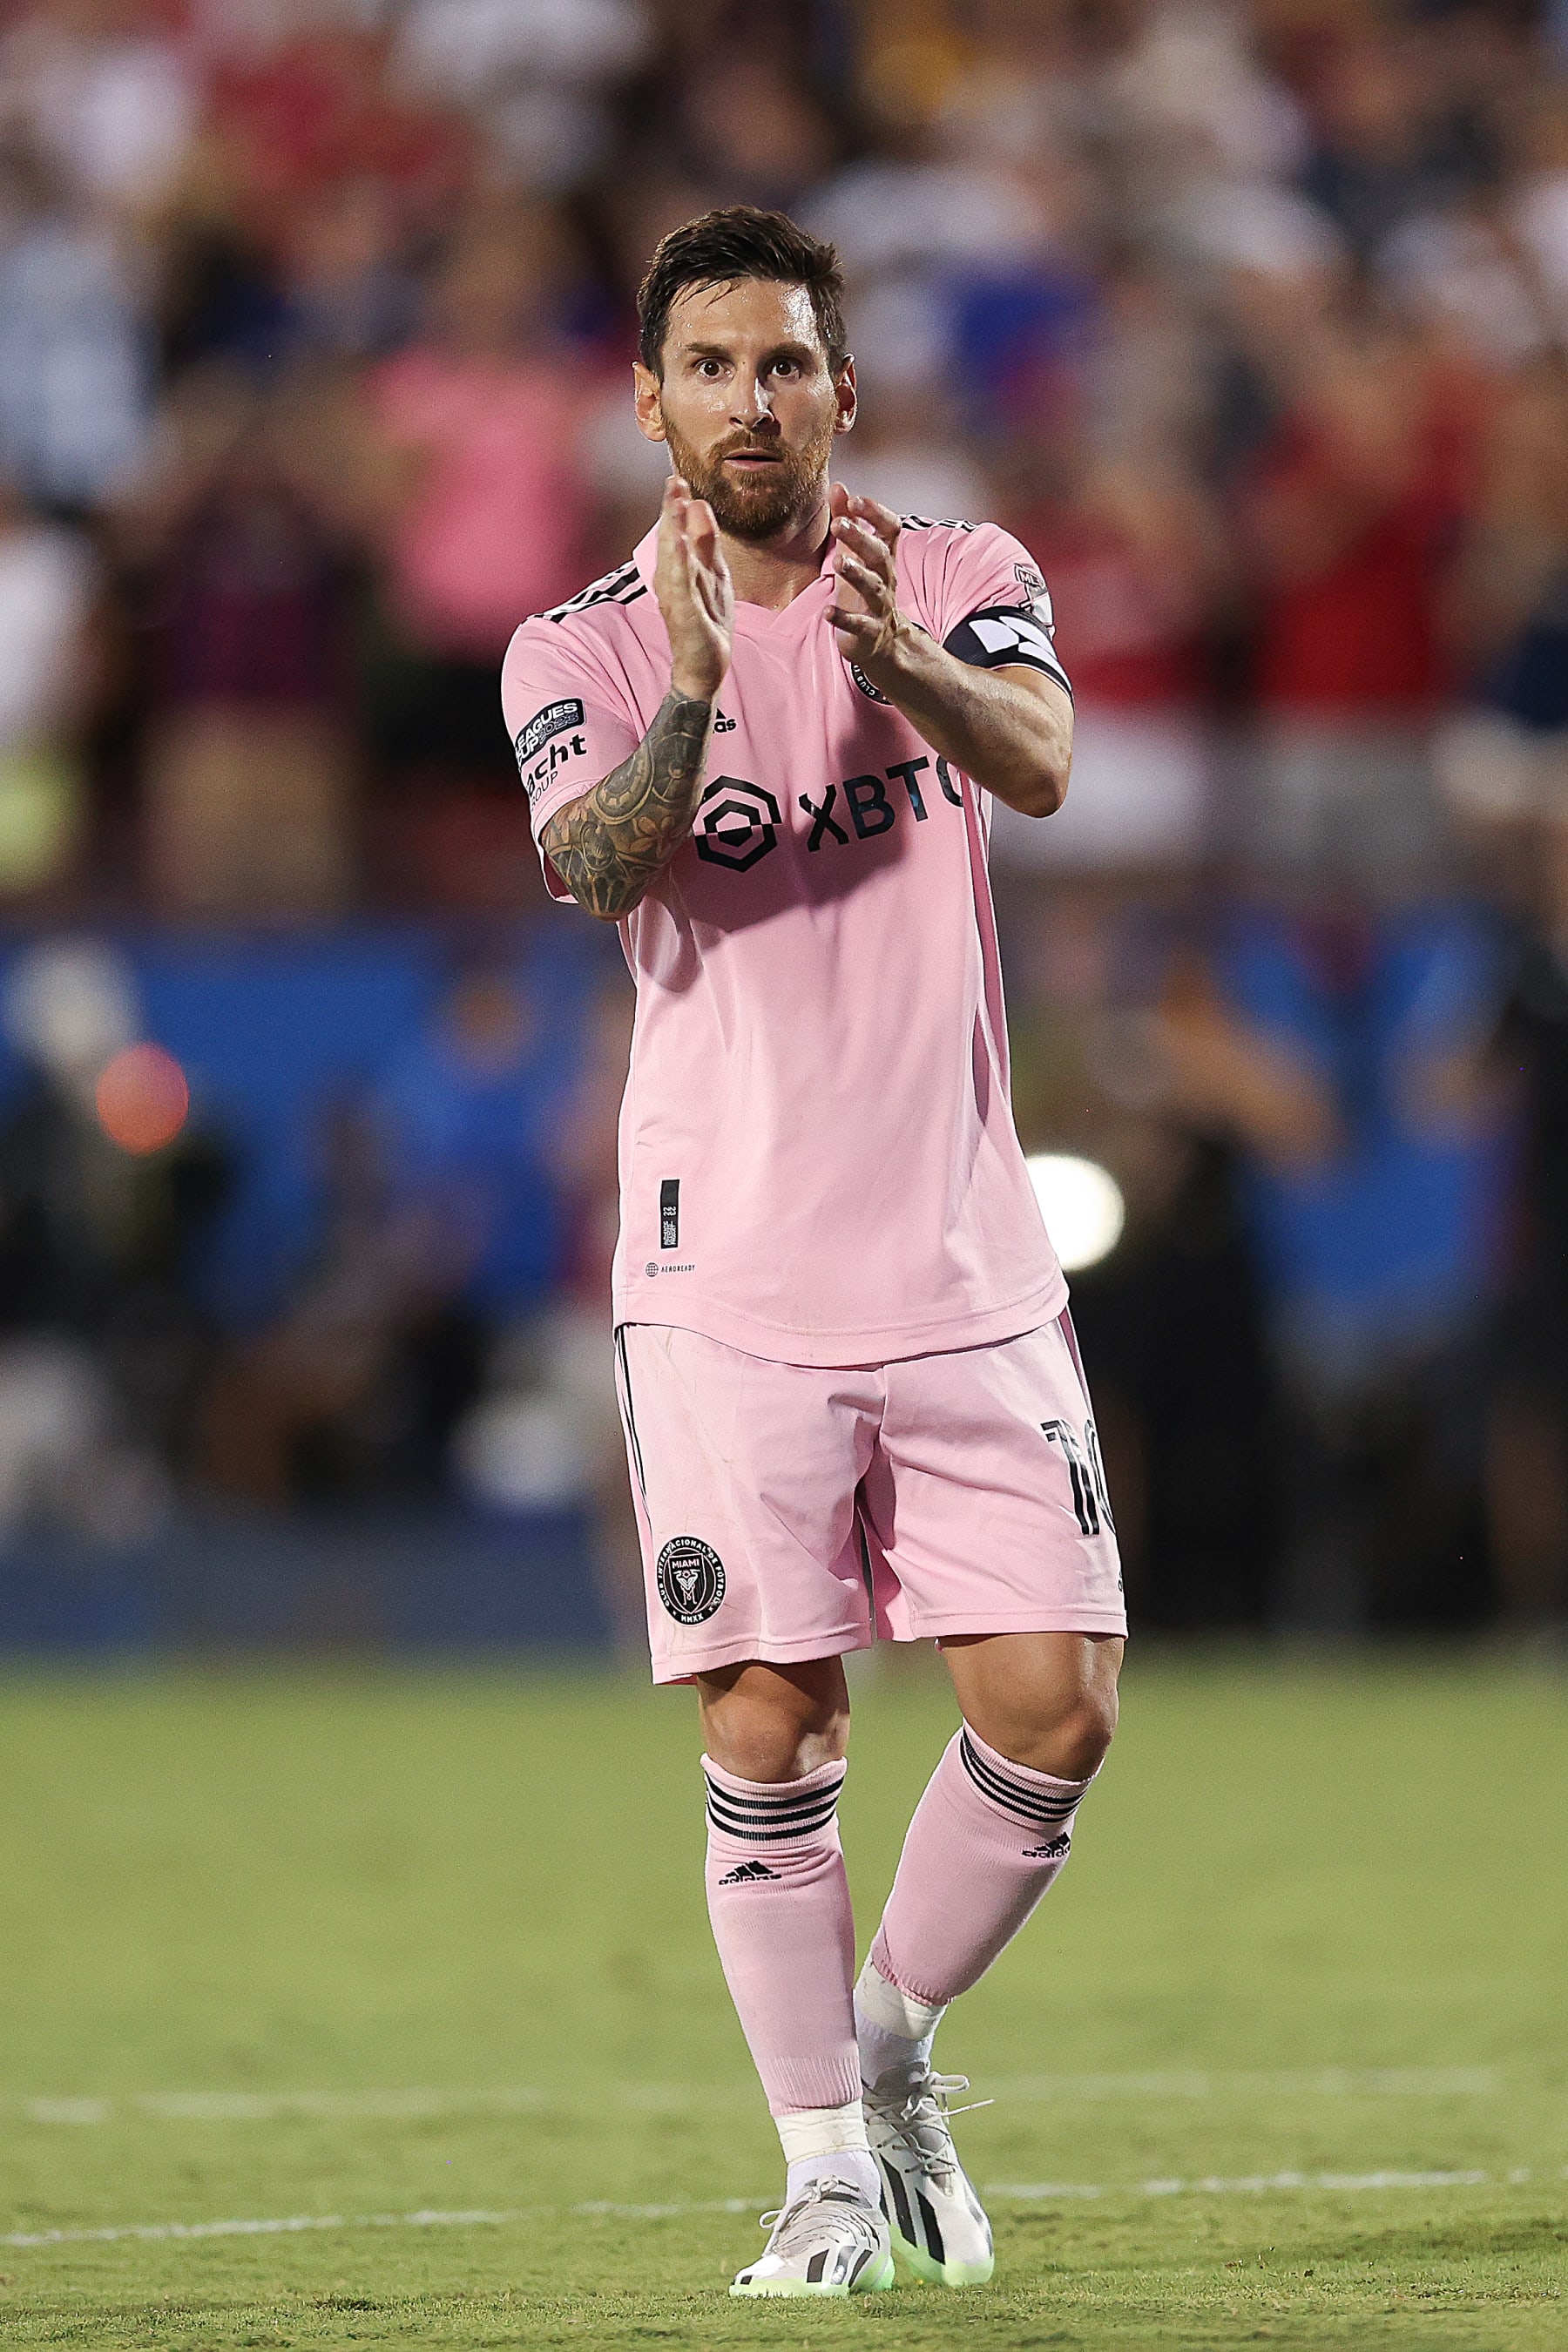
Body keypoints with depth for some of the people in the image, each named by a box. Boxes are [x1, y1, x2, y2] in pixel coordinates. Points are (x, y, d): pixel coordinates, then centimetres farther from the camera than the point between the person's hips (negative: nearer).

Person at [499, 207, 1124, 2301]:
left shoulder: (961, 577, 3)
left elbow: (1040, 763, -18)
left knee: (1054, 1709, -3)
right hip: (730, 1281, -2)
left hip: (967, 1265, 2)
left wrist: (900, 663, -39)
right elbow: (597, 870, -20)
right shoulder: (584, 649, -1)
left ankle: (895, 2042, 20)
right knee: (774, 1728, -4)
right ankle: (829, 2166, 8)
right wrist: (691, 695, -39)